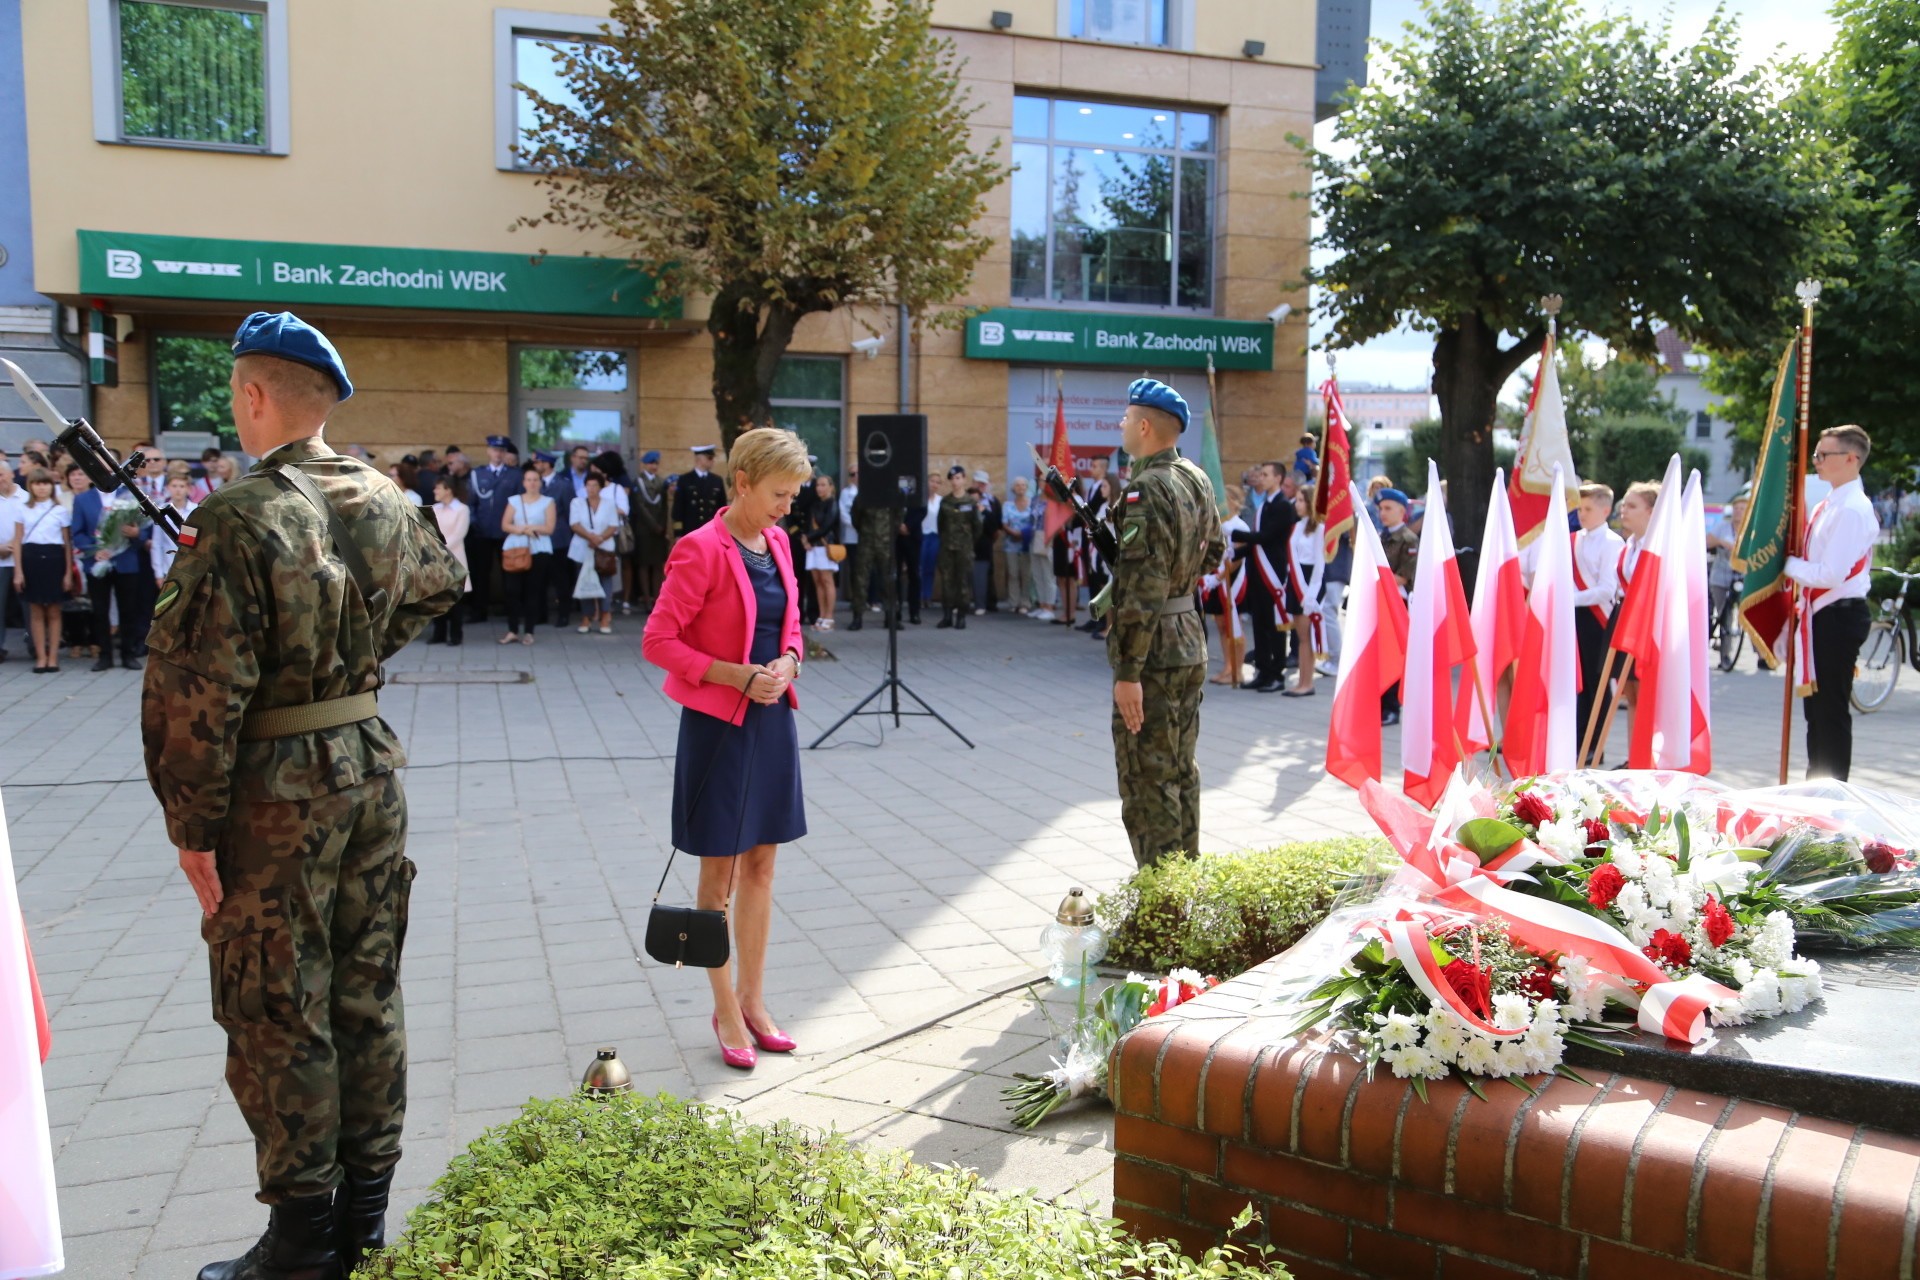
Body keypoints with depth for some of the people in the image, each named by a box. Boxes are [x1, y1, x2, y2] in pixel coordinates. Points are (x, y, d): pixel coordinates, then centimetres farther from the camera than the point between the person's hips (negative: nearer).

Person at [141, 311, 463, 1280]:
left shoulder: (237, 520, -19)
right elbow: (439, 583, 22)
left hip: (274, 793, -6)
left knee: (277, 1015, 7)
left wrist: (194, 828, -11)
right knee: (367, 995, 15)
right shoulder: (386, 503, 1)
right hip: (370, 767, 6)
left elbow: (200, 693, -19)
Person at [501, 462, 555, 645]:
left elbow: (549, 528, -4)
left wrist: (529, 527, -11)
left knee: (533, 591, 0)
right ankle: (513, 630, 2)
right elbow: (505, 525, 4)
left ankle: (528, 632, 5)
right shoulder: (514, 500, 11)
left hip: (539, 551, -2)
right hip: (514, 549, 2)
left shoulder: (547, 502, 5)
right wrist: (521, 529, -12)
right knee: (513, 590, -4)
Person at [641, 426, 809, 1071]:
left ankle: (753, 1002, 26)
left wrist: (787, 662, -4)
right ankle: (727, 1013, 18)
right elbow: (658, 641, -15)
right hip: (718, 725, -7)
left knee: (760, 865, 13)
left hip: (772, 719, 7)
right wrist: (737, 676, -20)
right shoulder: (701, 550, -14)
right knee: (720, 873, 6)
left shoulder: (777, 543, 7)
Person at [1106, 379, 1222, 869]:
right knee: (1181, 770, 18)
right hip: (1191, 640, 9)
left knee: (1147, 778, -2)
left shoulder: (1146, 492, -20)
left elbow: (1142, 591, -25)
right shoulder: (1196, 479, 8)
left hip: (1154, 650, -9)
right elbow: (1213, 550, 23)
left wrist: (1128, 672, -24)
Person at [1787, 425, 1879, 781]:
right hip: (1824, 615, 10)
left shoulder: (1852, 510, -17)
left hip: (1839, 617, -10)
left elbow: (1831, 574, -23)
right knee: (1817, 708, 17)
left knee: (1831, 711, -3)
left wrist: (1788, 564, -10)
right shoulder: (1831, 505, 12)